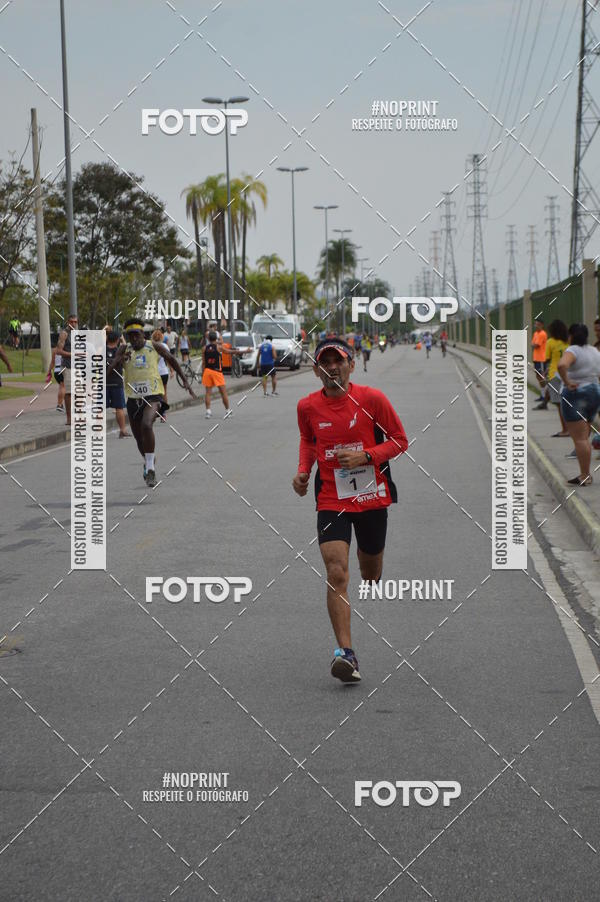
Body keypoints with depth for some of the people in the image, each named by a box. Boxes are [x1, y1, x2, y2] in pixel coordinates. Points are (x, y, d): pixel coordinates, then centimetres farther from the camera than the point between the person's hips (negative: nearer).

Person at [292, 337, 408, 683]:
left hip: (372, 498, 0)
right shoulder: (308, 407, -1)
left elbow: (400, 441, -1)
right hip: (331, 501, 0)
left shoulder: (372, 399, -8)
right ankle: (346, 653, -23)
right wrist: (304, 470, 3)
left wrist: (365, 455, -16)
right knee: (336, 573, -18)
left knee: (371, 574, 16)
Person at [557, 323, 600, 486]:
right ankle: (586, 474, 16)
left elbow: (562, 365, -33)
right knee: (584, 437, 16)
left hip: (575, 395, -8)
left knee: (579, 438, -6)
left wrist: (567, 382, -22)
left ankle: (584, 476, -7)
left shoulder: (573, 351, -13)